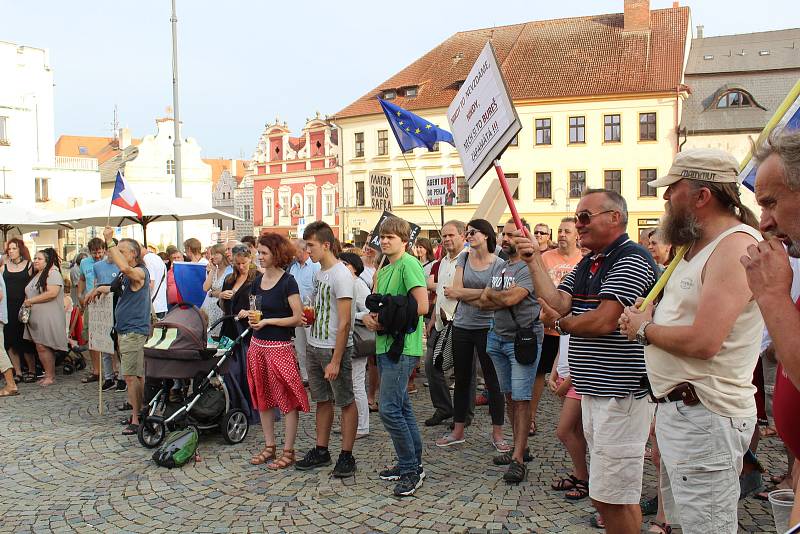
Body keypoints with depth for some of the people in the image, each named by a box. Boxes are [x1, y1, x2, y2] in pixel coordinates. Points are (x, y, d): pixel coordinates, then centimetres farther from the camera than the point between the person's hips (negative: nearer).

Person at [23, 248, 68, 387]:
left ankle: (50, 376, 1)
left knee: (42, 347, -9)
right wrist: (26, 302, 8)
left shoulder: (53, 273, -9)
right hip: (35, 318, 8)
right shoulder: (36, 275, 19)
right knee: (40, 347, 7)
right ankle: (49, 374, 14)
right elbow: (29, 293, 31)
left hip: (48, 318, -8)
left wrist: (31, 301, -14)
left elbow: (52, 293, -21)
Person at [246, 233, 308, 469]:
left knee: (287, 399, 0)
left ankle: (288, 452, 8)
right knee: (263, 397, 14)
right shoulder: (258, 280, 9)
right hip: (257, 345, 8)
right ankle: (269, 447, 26)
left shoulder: (287, 282, -11)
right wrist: (249, 314, 0)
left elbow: (298, 318, -14)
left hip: (280, 347, -8)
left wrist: (268, 320, -16)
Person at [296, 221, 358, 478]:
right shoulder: (319, 272, 9)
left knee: (346, 402, 4)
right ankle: (321, 451, 27)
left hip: (334, 348, -9)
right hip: (314, 346, 9)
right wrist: (308, 317, 3)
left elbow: (344, 322, -20)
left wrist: (335, 361, -21)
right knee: (322, 400, 17)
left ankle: (347, 455, 12)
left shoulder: (340, 275, -18)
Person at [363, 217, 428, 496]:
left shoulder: (409, 264, -11)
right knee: (402, 407, 15)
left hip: (403, 347, -9)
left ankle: (411, 469, 3)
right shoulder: (384, 270, 17)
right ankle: (411, 463, 26)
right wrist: (370, 317, -2)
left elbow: (422, 306, -19)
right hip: (385, 345, 9)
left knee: (389, 409, -10)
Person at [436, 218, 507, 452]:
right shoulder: (463, 258, 7)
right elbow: (456, 290, -4)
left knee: (493, 380, 3)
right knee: (461, 380, 12)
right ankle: (458, 431, 23)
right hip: (462, 326, 4)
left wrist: (461, 293, -10)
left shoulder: (498, 263, -3)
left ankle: (497, 433, 15)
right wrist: (479, 296, -14)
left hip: (486, 328, -4)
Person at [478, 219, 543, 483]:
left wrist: (491, 294, -4)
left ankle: (518, 459, -3)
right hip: (498, 337, 8)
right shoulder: (498, 266, 13)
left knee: (521, 398, -6)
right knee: (510, 396, 14)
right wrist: (503, 298, -13)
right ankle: (520, 447, 25)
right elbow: (483, 302, 5)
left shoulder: (529, 267, -11)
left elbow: (511, 298, -24)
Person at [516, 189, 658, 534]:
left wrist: (562, 324, -4)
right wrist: (534, 261, -3)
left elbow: (603, 322, -22)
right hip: (593, 390, 10)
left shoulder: (631, 259, -14)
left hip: (620, 395, -10)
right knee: (604, 495, 19)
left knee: (613, 497, -3)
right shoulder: (586, 265, 16)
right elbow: (557, 304, 4)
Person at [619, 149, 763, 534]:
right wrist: (650, 315, 3)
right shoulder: (699, 245, 15)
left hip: (705, 415, -10)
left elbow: (703, 341, -28)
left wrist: (644, 329, -11)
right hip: (678, 409, 10)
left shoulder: (737, 245, -18)